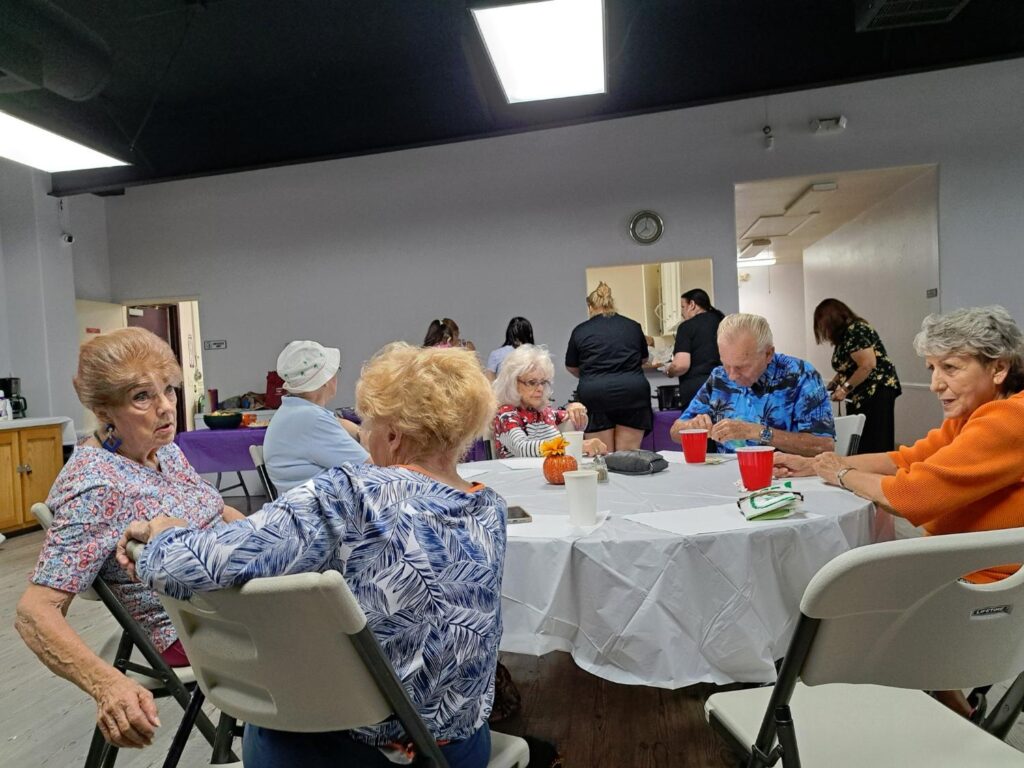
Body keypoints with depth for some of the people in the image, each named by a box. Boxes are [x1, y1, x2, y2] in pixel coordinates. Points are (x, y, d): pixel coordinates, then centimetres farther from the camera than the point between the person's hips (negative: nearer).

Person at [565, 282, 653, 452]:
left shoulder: (580, 331, 7)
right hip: (632, 392, 2)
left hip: (595, 394, -1)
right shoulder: (633, 326, 13)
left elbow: (571, 367, 21)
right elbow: (644, 358, 29)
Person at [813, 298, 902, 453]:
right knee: (859, 444, 6)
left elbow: (868, 365, -21)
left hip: (876, 392, -9)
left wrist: (845, 388, -16)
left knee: (874, 445, -10)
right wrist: (832, 385, 5)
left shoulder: (855, 331, -15)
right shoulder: (843, 335, 14)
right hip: (861, 395, 9)